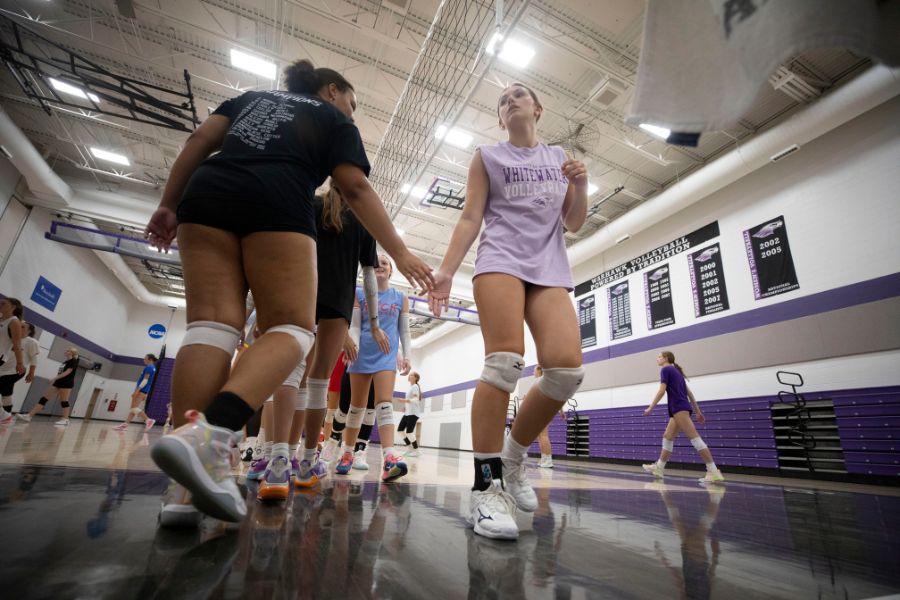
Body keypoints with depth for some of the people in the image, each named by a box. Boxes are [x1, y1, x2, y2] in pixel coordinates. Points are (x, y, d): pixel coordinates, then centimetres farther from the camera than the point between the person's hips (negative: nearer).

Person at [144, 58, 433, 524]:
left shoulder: (252, 97, 34)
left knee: (211, 325, -4)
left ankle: (187, 486, -11)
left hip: (207, 195, 6)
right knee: (292, 328, -3)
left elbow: (198, 143, 20)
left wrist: (169, 206, 18)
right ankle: (207, 434, -26)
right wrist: (400, 253, 2)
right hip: (276, 205, -5)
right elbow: (356, 190, 5)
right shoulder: (334, 119, 20)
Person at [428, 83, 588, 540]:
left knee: (567, 367, -16)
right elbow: (470, 219, 7)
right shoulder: (487, 157, 17)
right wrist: (446, 270, -5)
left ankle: (513, 457, 6)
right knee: (504, 362, -22)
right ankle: (487, 486, -14)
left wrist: (581, 184, 3)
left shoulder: (559, 158, 25)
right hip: (500, 260, -3)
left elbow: (574, 224, 21)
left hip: (550, 267, 3)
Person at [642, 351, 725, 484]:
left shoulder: (665, 369, -4)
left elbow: (662, 391, -13)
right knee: (667, 437, 12)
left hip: (678, 408, -10)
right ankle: (659, 468, 18)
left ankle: (714, 473, -13)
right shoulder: (676, 371, 22)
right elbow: (689, 392, 20)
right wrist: (698, 412, 21)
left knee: (694, 438, -11)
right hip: (682, 407, 10)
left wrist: (650, 408, -11)